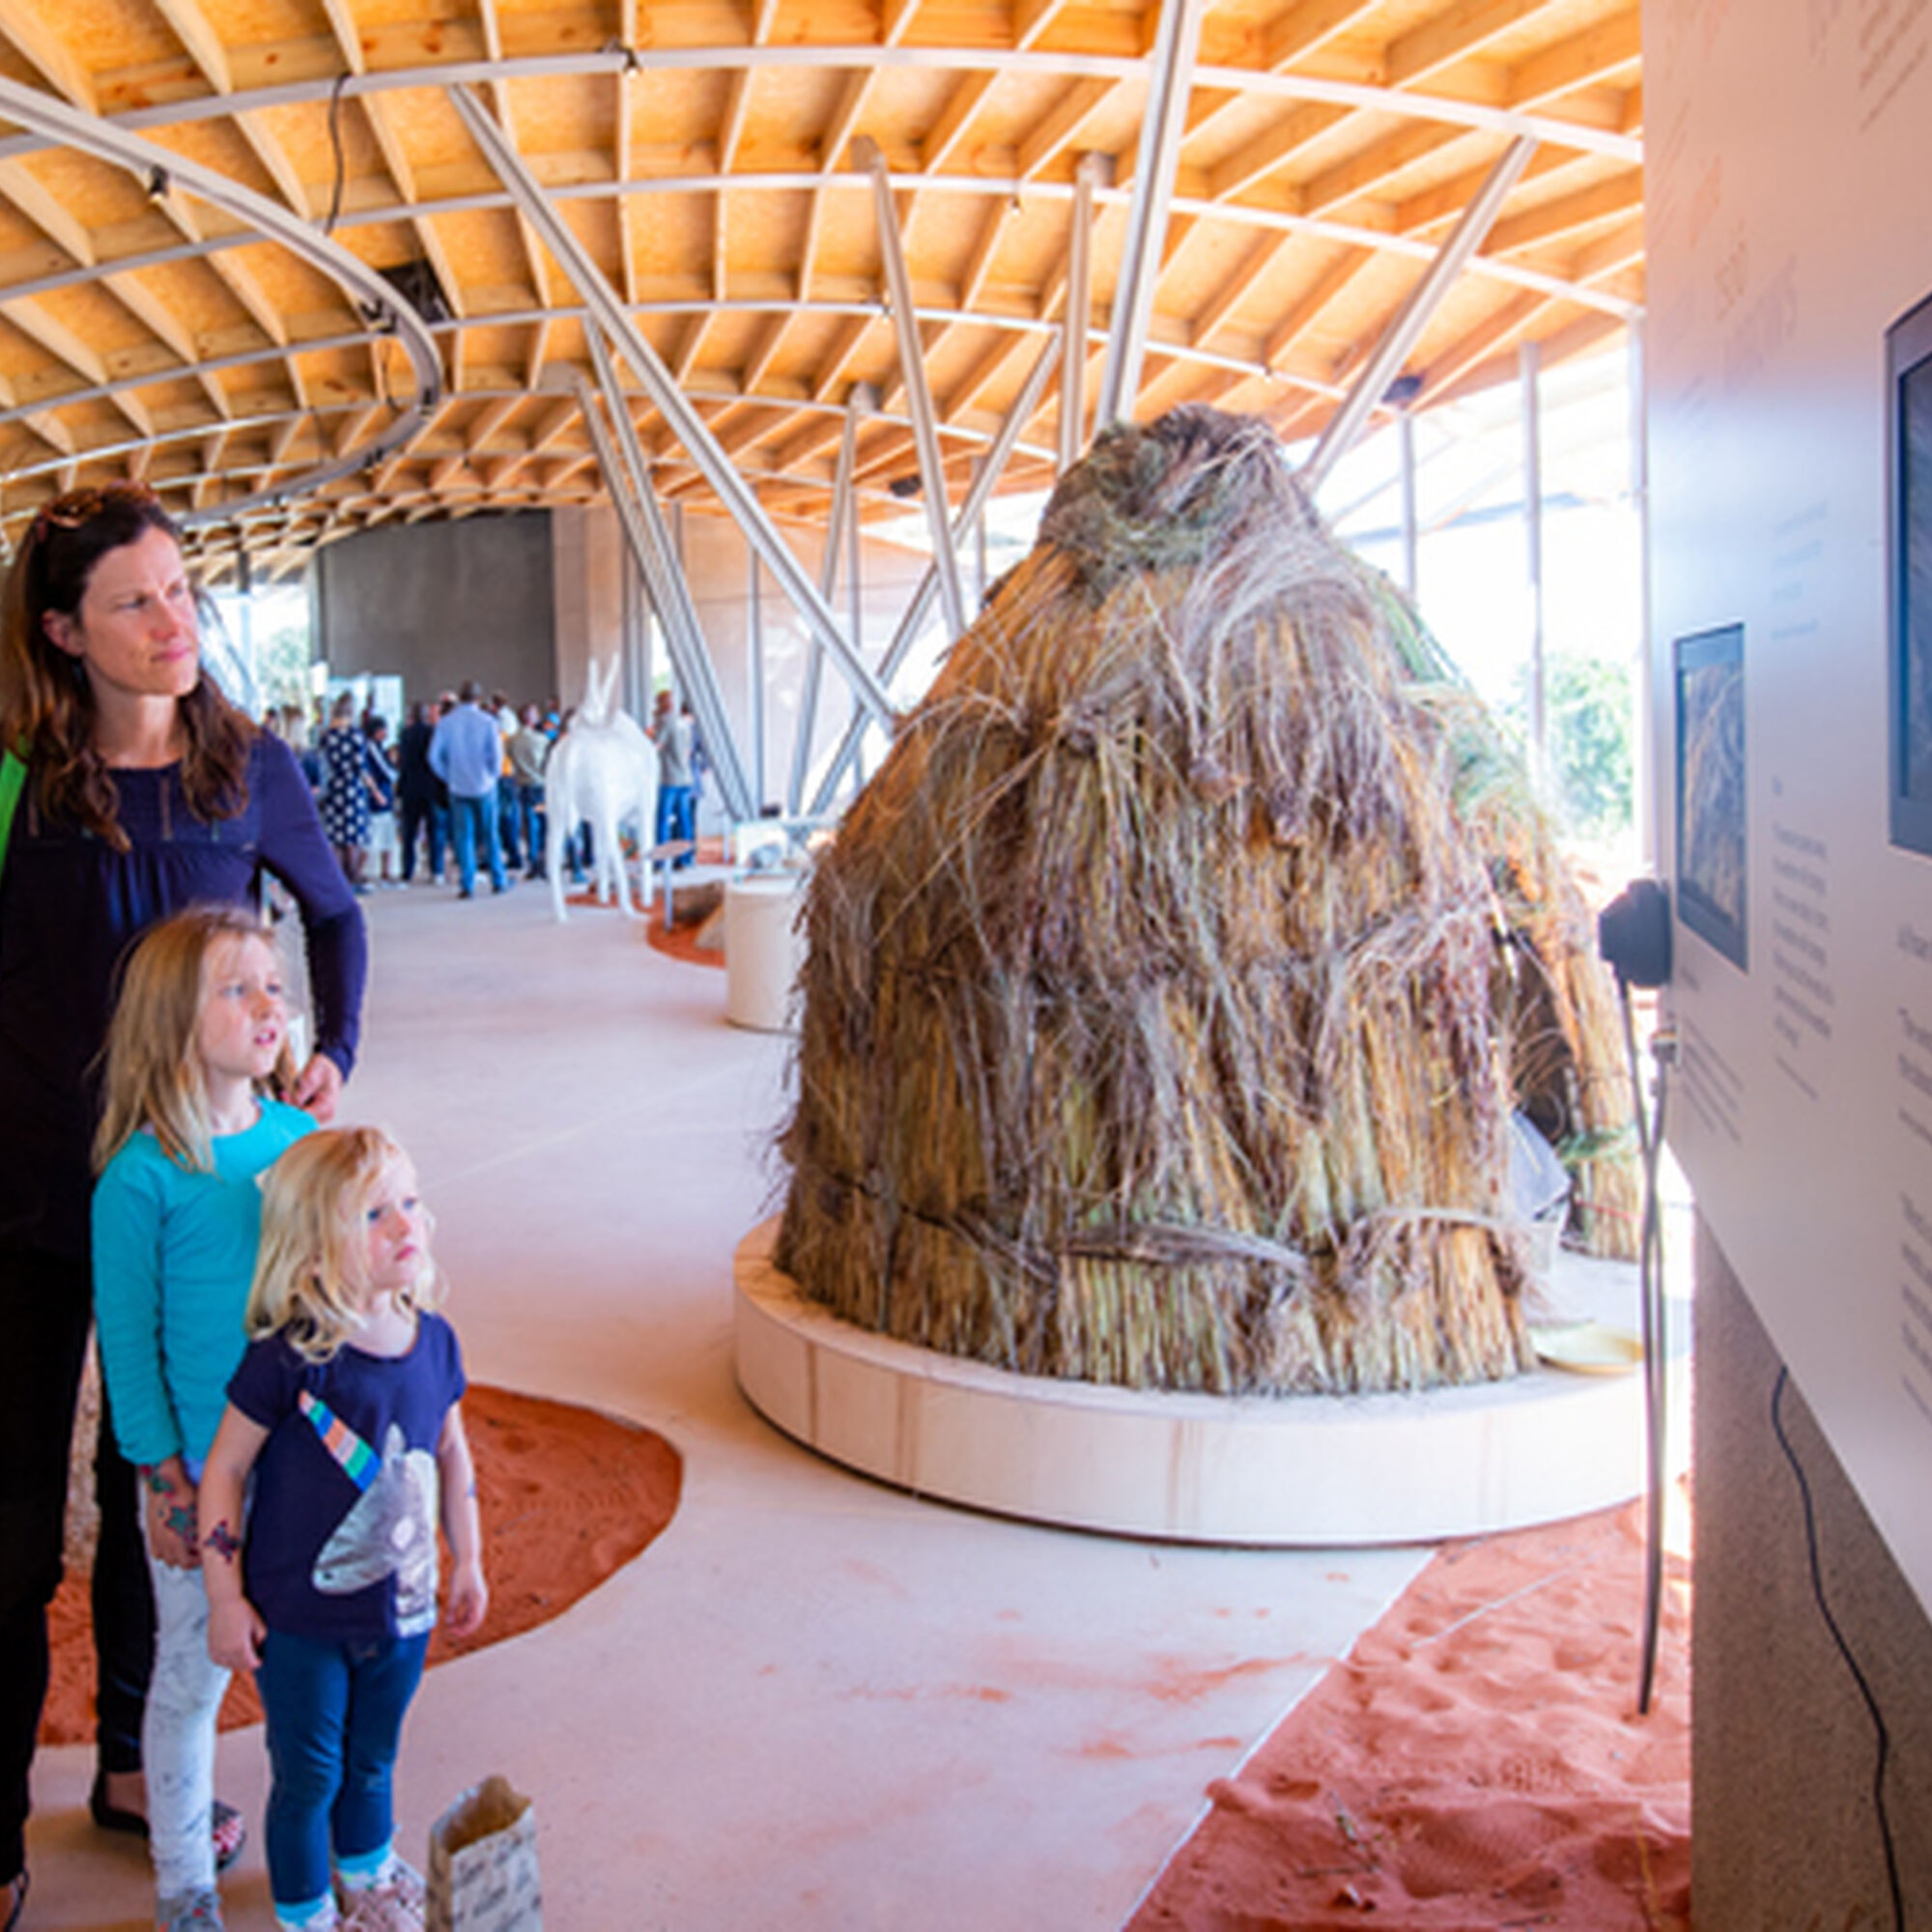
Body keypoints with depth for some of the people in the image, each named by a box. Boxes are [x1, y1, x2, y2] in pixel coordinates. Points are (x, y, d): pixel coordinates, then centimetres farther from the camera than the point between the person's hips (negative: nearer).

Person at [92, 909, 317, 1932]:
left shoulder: (302, 1139, -1)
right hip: (200, 1473, -4)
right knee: (193, 1674, 11)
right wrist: (165, 1479, -9)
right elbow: (126, 1339, -10)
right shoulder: (142, 1174, -15)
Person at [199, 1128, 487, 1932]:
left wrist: (467, 1560, 13)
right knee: (308, 1776, 11)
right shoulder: (288, 1358, -22)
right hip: (298, 1619, -4)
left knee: (372, 1761, 24)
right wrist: (225, 1599, -11)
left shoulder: (432, 1340, -6)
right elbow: (223, 1471, -14)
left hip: (400, 1606, 5)